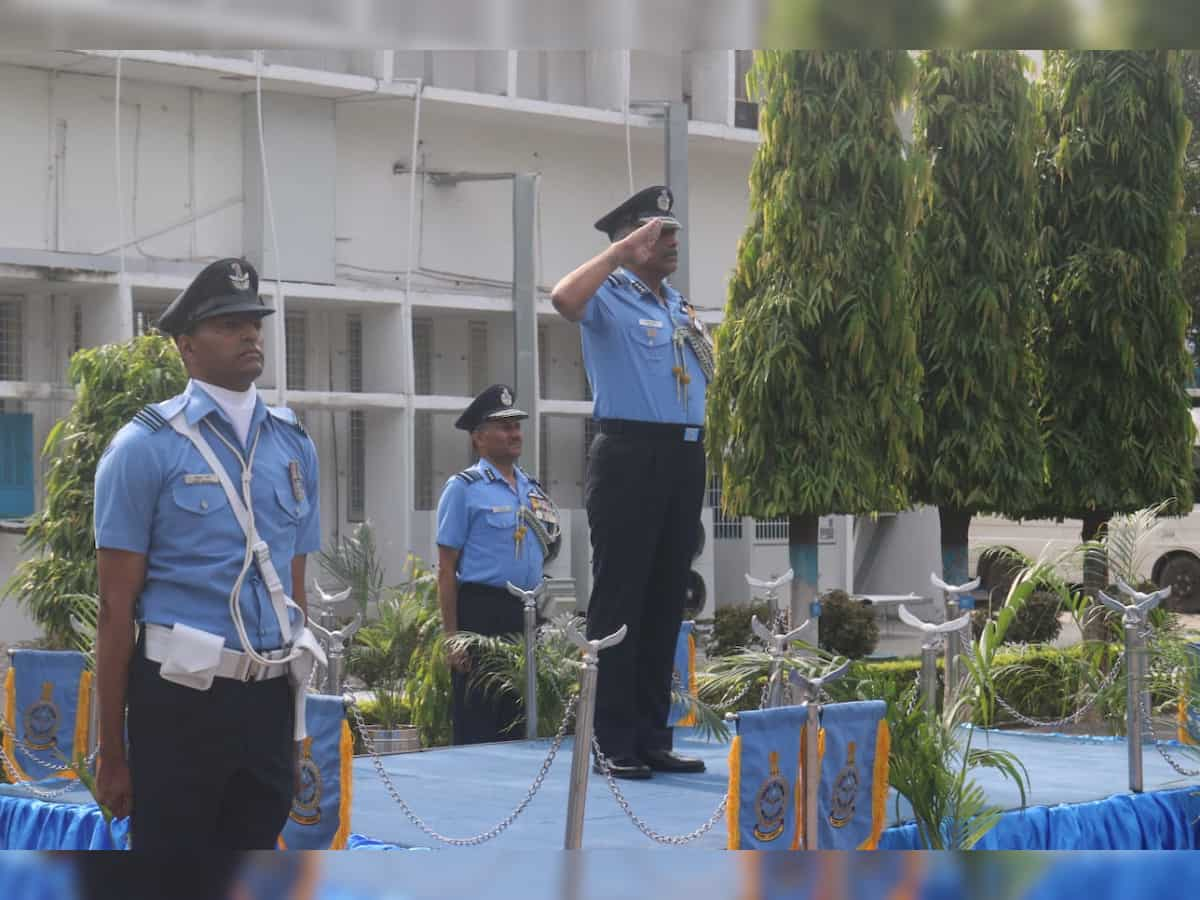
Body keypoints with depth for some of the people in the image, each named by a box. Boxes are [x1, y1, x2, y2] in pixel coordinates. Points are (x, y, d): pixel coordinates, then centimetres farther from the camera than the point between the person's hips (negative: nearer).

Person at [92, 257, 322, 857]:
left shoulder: (294, 445, 10)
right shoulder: (146, 447, -6)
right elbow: (116, 609, -6)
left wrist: (297, 729, 16)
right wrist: (111, 752, -7)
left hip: (271, 698, 5)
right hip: (182, 699, -5)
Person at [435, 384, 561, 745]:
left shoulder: (531, 488, 15)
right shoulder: (464, 488, -3)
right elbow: (446, 568, -7)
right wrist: (452, 634, -13)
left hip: (525, 613, 6)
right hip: (481, 609, -6)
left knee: (517, 721, 13)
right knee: (476, 726, -4)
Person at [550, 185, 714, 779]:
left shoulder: (681, 307, 21)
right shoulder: (609, 297, -2)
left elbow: (707, 374, 30)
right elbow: (564, 298, -26)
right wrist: (623, 251, -17)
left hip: (685, 457, 8)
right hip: (630, 455, -7)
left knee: (667, 599, 10)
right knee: (621, 600, -5)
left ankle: (654, 737, 17)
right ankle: (616, 743, -1)